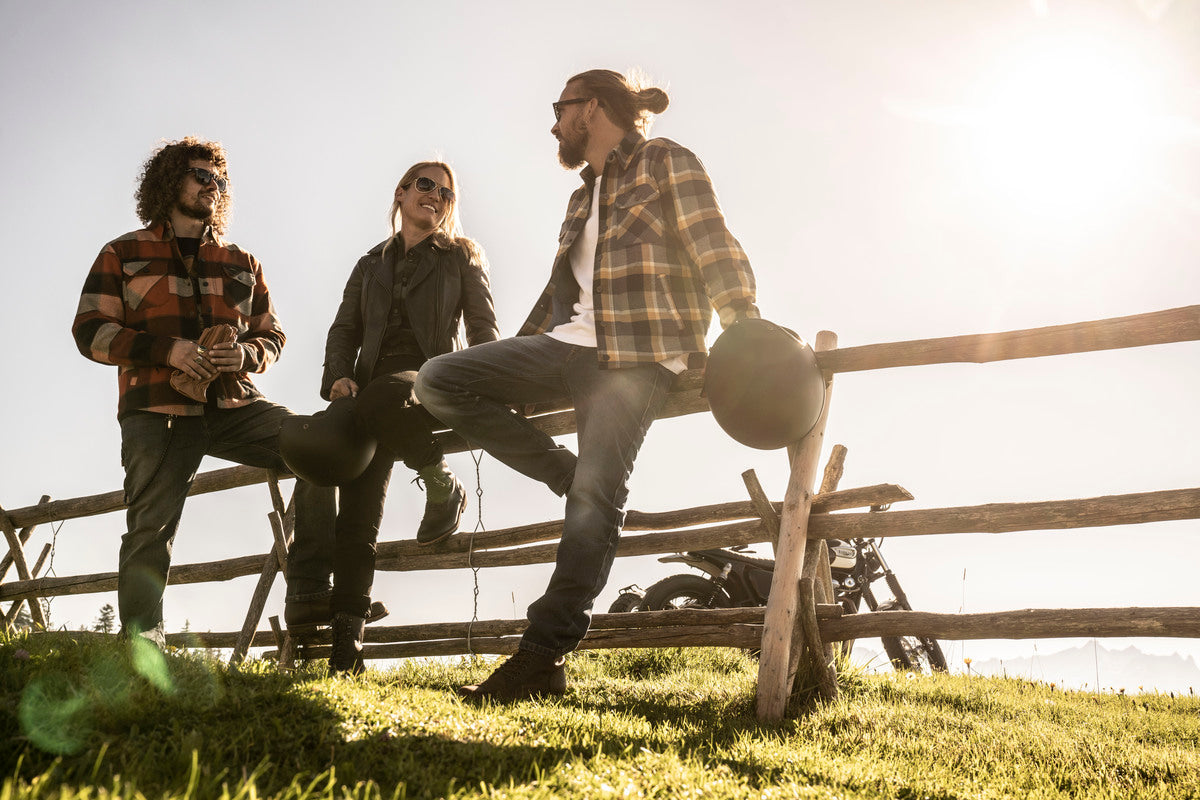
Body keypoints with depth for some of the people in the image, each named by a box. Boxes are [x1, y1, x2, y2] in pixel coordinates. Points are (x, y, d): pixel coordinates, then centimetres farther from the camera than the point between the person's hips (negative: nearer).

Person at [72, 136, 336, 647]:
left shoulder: (241, 263, 22)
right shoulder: (124, 254, 13)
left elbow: (272, 335, 22)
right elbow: (90, 330, 4)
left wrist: (246, 355, -4)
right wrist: (167, 349, -12)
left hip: (233, 407, 3)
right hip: (157, 413, -2)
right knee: (150, 529, -9)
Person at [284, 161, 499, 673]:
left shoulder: (462, 257, 20)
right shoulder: (370, 265, 28)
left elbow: (482, 325, 8)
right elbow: (345, 329, 18)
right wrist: (338, 375, -5)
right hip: (371, 381, 3)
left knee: (379, 401, -40)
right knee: (359, 505, -21)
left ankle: (442, 487, -15)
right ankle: (347, 633, -27)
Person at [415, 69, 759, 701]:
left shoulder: (664, 162, 6)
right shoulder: (584, 197, 28)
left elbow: (714, 248, -5)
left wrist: (748, 330, -20)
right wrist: (509, 371, 23)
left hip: (638, 356, -8)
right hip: (567, 343, 8)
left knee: (596, 494, -21)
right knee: (437, 381, -7)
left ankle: (544, 658, -19)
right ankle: (571, 478, -8)